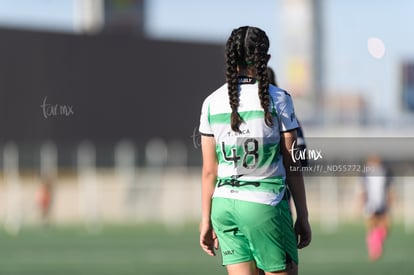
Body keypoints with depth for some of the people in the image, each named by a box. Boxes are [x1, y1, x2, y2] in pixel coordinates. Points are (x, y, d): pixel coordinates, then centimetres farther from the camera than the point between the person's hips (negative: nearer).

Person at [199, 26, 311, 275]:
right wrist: (303, 217, 3)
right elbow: (292, 165, -3)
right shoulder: (278, 99, -5)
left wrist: (206, 219, 13)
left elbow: (209, 170, 6)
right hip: (266, 203, -4)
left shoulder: (212, 103, 4)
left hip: (225, 204, 4)